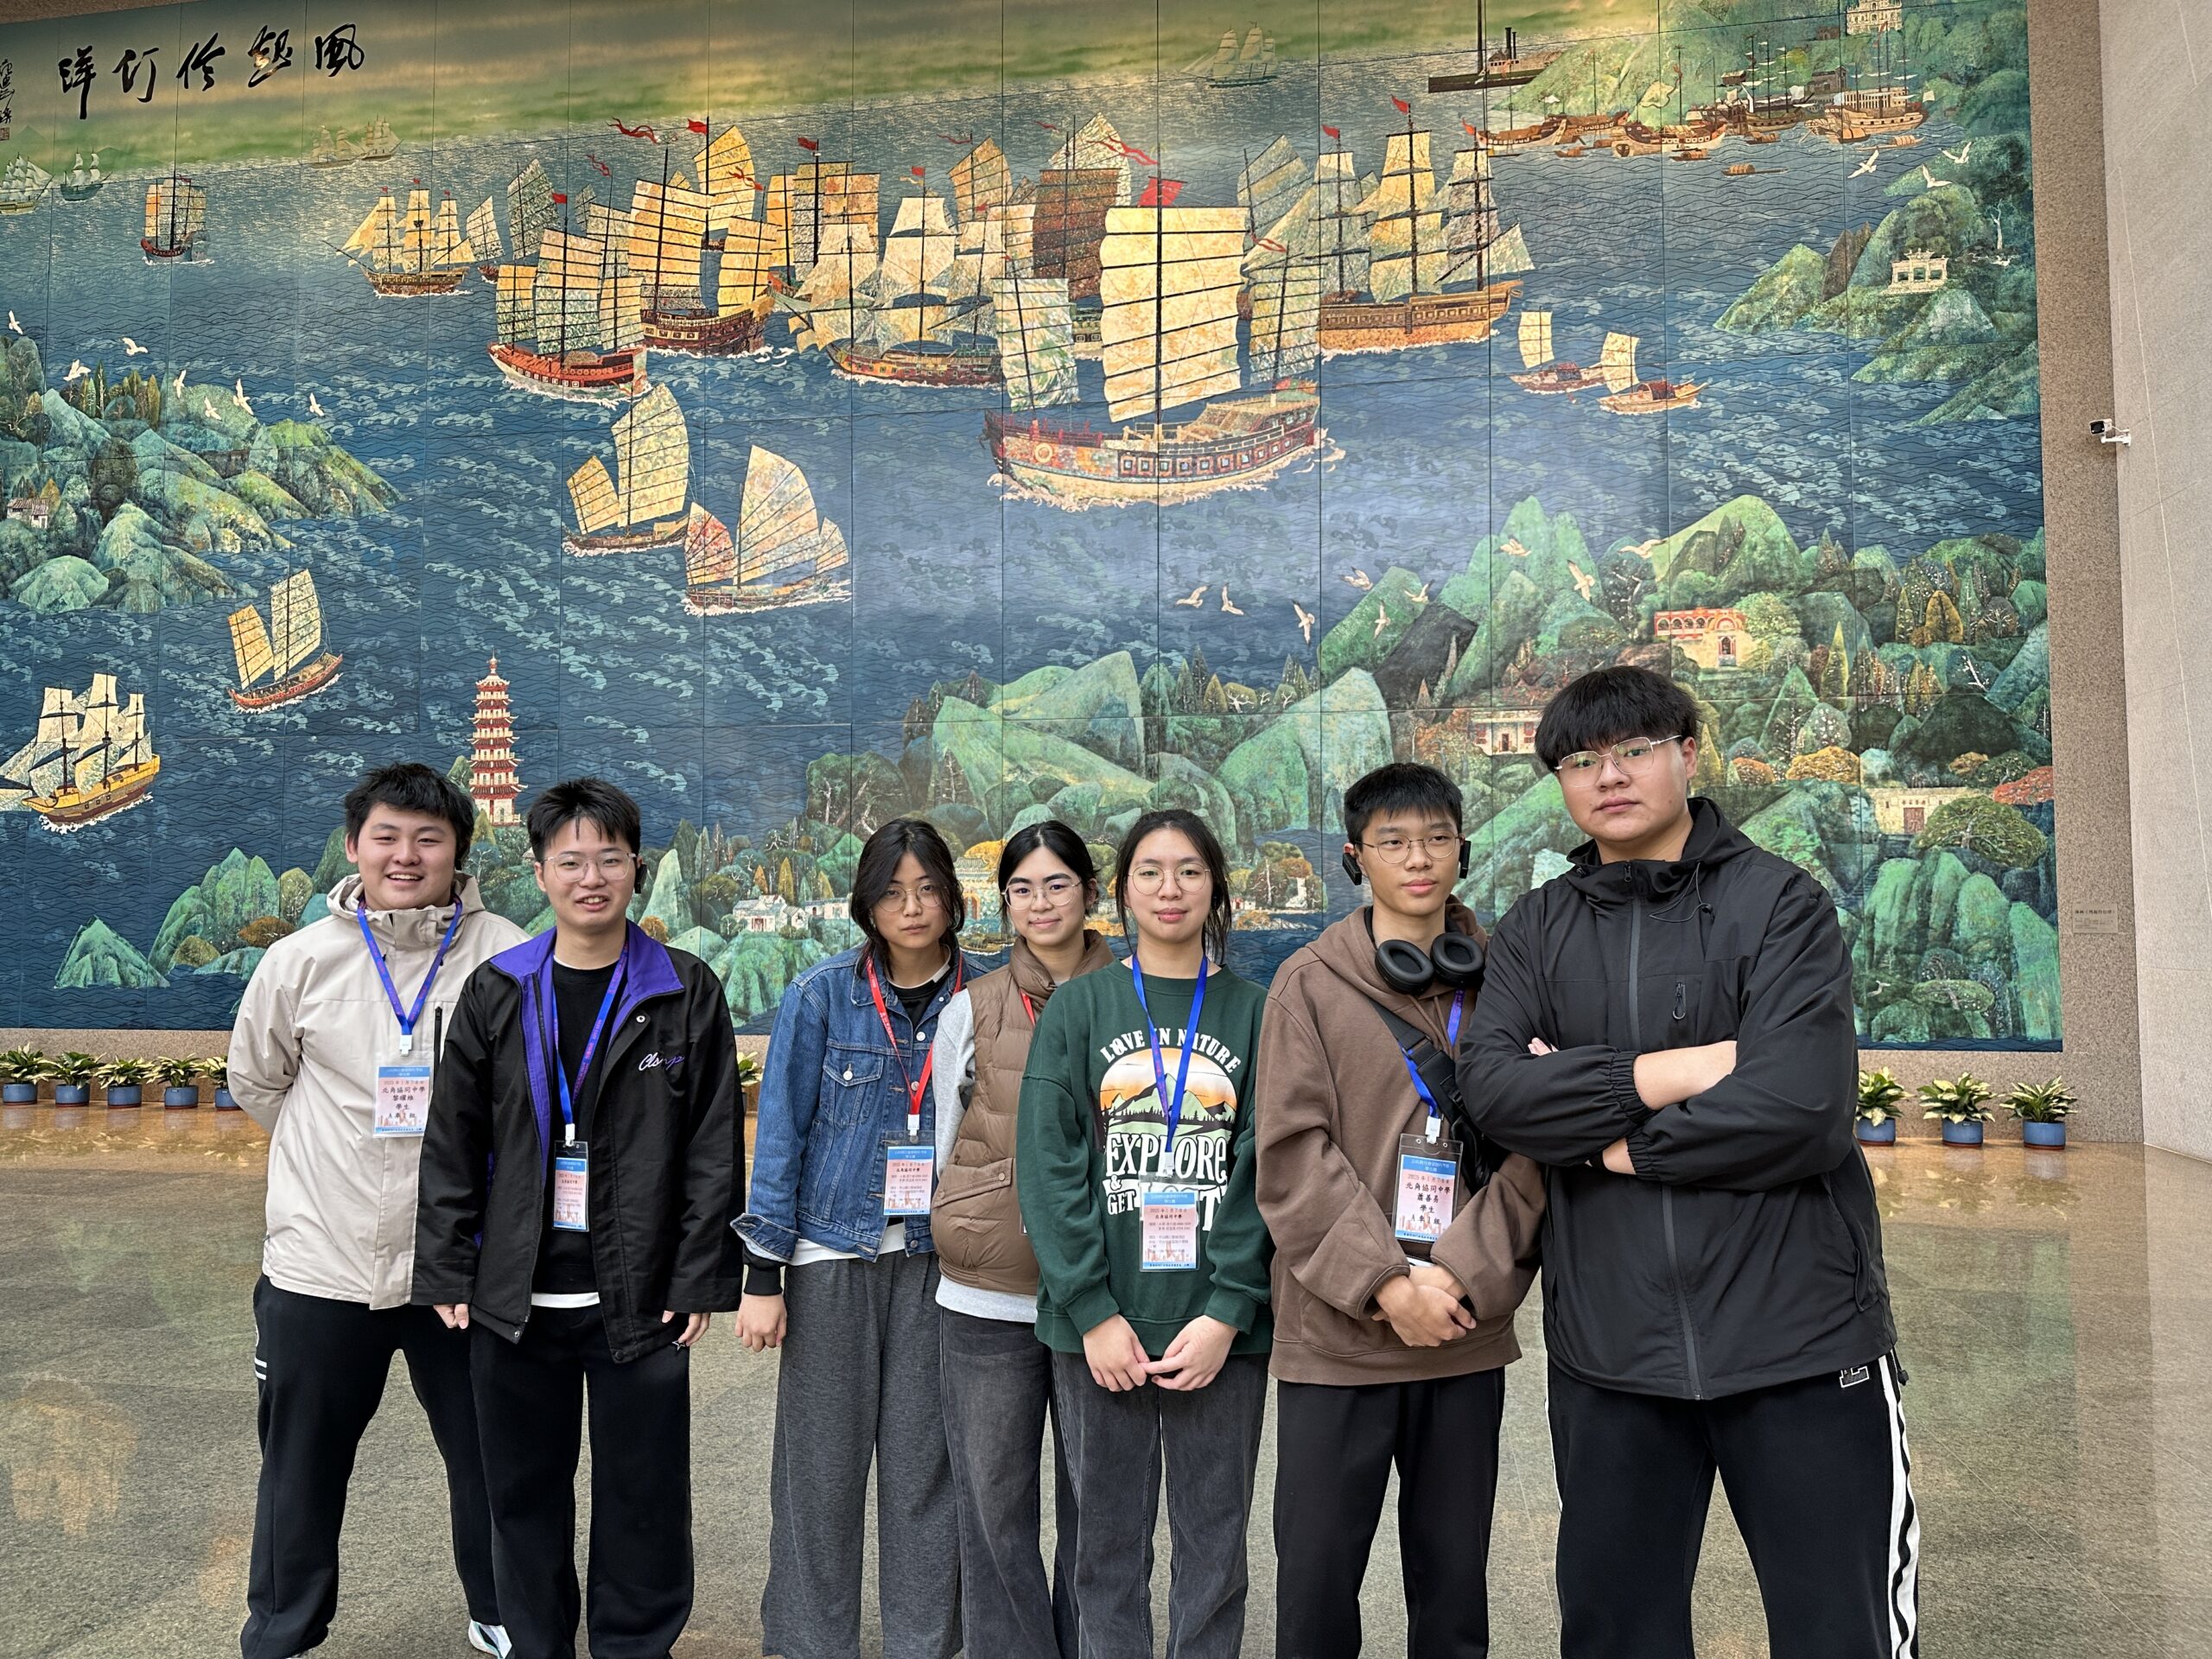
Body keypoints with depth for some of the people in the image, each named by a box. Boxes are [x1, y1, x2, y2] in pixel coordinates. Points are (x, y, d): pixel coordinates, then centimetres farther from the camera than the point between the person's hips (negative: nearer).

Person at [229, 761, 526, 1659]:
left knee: (490, 1458, 16)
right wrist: (341, 1155, 9)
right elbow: (255, 1080, 11)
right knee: (301, 1473, 17)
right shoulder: (302, 959, -4)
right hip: (320, 1262, 1)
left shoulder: (505, 959, -9)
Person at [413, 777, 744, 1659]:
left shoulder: (687, 993, -3)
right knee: (525, 1499, 15)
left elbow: (714, 1149, -4)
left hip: (639, 1299, -2)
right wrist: (447, 1275, 1)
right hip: (515, 1297, 2)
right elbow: (451, 1145, 5)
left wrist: (699, 1281, -8)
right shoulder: (496, 992, 3)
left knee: (642, 1501, 9)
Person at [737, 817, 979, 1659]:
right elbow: (781, 1134, -3)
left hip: (938, 1259, 1)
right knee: (822, 1465, 6)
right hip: (833, 1252, -1)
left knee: (925, 1465, 7)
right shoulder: (823, 995, -4)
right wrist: (764, 1275, -5)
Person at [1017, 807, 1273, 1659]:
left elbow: (1265, 1170, -1)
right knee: (1107, 1533, 9)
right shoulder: (1077, 1007, 4)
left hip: (1221, 1323, 0)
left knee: (1214, 1537, 8)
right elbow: (1047, 1164, -2)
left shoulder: (1255, 1012, 5)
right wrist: (1092, 1310, -10)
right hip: (1098, 1322, 0)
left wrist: (1228, 1311, -10)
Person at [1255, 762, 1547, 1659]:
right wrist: (1387, 1283, -16)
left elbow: (1530, 1147, 1)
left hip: (1468, 1332, 2)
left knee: (1455, 1579, 13)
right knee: (1316, 1577, 6)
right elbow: (1295, 1155, -7)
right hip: (1337, 1332, -2)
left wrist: (1462, 1275, -12)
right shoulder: (1311, 981, 0)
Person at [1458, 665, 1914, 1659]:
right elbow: (1492, 1085, -8)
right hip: (1608, 1344, 4)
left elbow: (1796, 1108, -16)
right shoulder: (1536, 929, 8)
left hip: (1797, 1331, -3)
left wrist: (1600, 1136, -8)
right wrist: (1664, 1073, -16)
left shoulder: (1781, 902, -2)